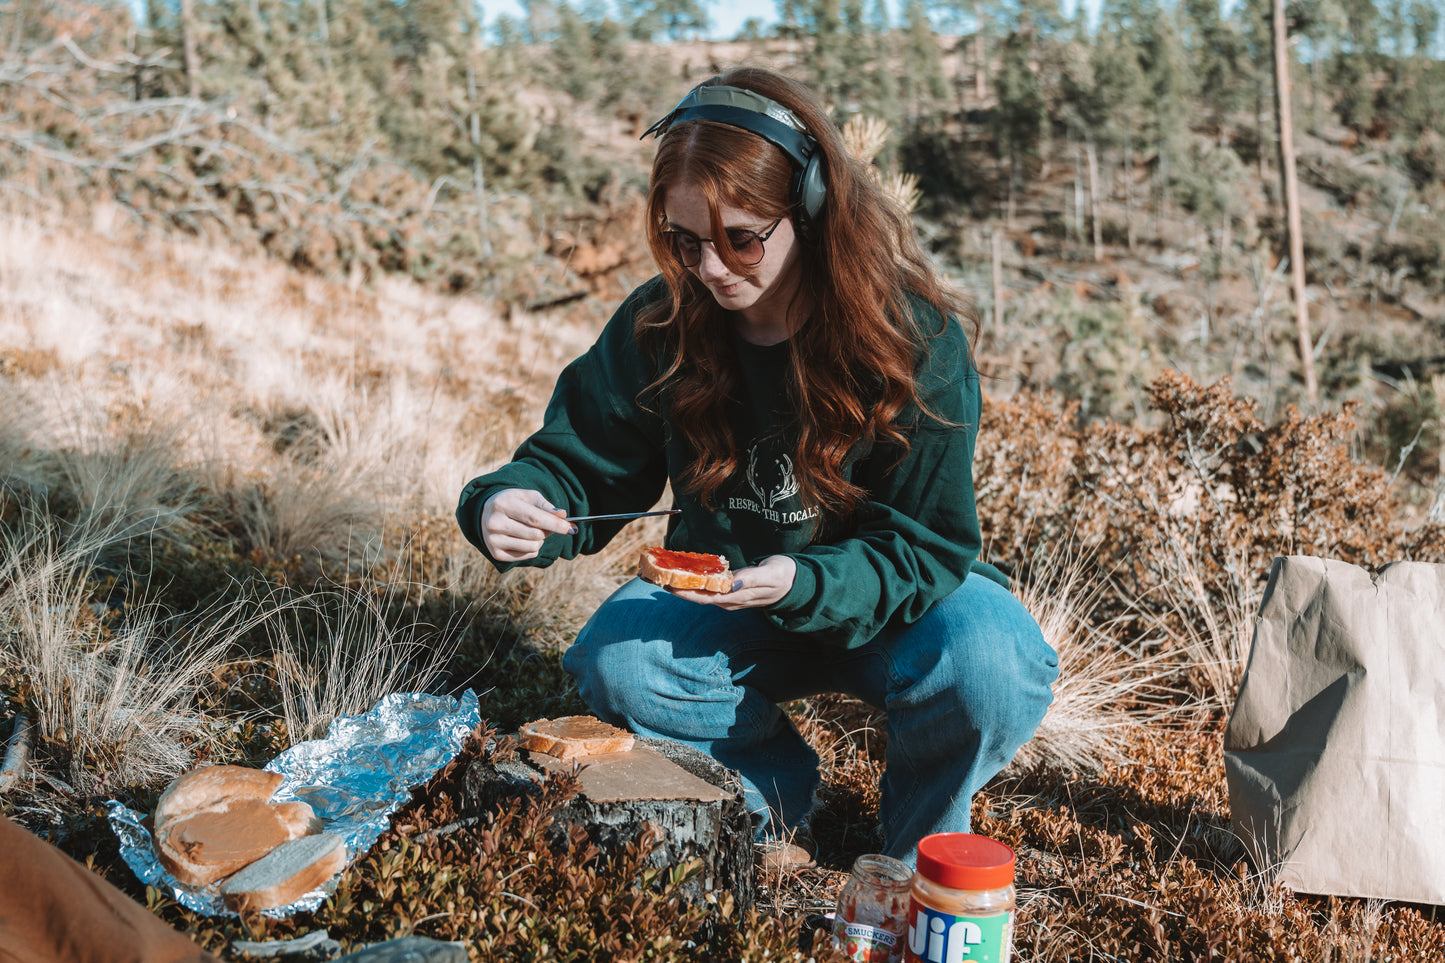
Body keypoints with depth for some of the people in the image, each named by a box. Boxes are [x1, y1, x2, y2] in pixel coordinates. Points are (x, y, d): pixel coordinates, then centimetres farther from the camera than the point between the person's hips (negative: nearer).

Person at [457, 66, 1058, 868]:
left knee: (994, 669, -33)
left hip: (888, 597, -2)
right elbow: (578, 465, -3)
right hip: (724, 597, 3)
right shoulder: (658, 325, -12)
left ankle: (918, 846, 1)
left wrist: (802, 584, -38)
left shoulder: (913, 337, -22)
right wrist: (507, 504, -28)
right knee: (612, 663, -27)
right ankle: (778, 787, 3)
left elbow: (925, 549, -19)